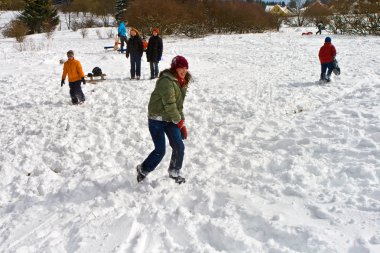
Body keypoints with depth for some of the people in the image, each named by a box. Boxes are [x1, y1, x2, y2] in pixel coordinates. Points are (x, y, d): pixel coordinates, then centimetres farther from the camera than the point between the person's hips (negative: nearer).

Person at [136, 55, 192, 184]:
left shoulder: (181, 82, 11)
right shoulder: (167, 81, -20)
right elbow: (169, 103, -23)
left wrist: (182, 123, 11)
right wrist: (178, 120, -13)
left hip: (170, 119, 8)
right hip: (157, 119, -8)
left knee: (179, 147, 2)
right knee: (160, 150, -7)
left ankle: (174, 172, 24)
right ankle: (143, 170, 17)